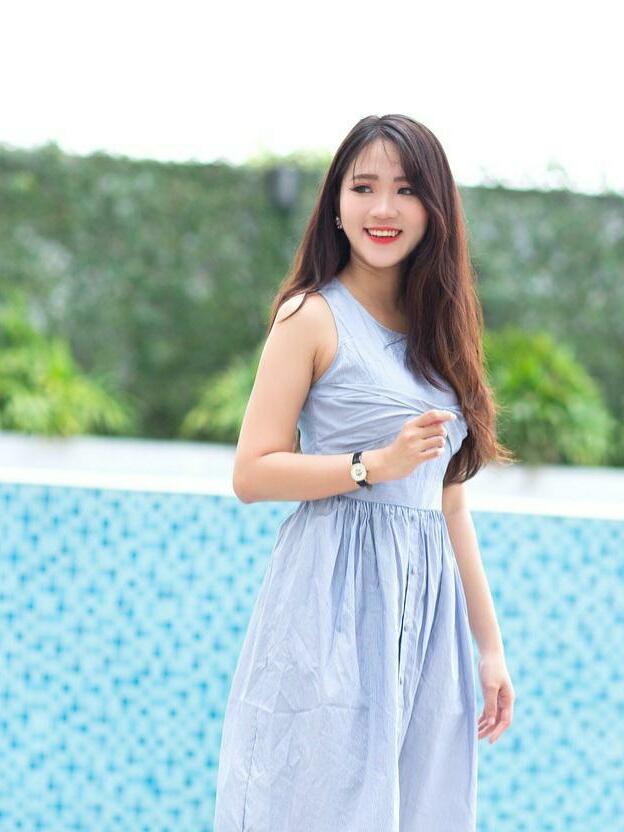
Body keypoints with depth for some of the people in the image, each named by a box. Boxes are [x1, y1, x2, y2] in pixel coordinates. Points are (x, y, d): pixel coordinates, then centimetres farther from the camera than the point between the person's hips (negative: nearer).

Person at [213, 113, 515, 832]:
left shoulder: (437, 329, 16)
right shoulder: (312, 316, -2)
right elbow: (251, 474, -7)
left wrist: (490, 647, 16)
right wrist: (375, 464, -18)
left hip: (428, 608, 6)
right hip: (335, 597, -6)